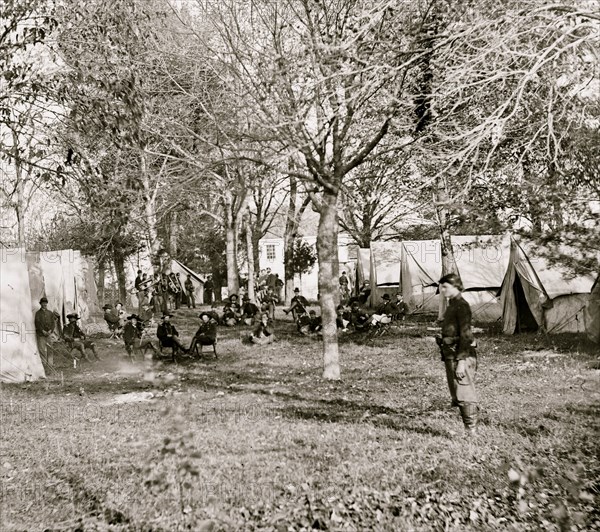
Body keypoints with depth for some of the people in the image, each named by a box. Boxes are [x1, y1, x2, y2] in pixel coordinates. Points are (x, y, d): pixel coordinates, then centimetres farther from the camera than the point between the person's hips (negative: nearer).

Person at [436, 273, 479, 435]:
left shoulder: (461, 306, -14)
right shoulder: (451, 305, 15)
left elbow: (466, 335, -19)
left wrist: (461, 362, -22)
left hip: (461, 356, -10)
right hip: (450, 355, 10)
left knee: (464, 394, -6)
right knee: (456, 395, 13)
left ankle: (471, 431, 0)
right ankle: (469, 428, 21)